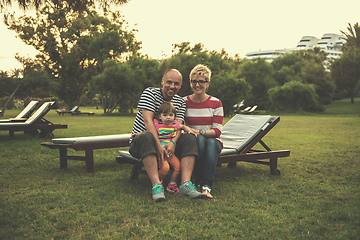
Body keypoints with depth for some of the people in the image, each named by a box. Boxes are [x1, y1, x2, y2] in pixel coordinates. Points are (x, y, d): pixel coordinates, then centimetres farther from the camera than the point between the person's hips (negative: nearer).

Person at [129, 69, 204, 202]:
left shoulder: (180, 102, 9)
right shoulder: (150, 93, -6)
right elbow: (148, 121, -20)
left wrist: (173, 142, -30)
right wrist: (158, 146, -33)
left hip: (167, 142, 5)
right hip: (139, 141, -4)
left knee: (190, 138, -19)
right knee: (147, 136, -39)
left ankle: (185, 184, -35)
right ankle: (156, 185, -47)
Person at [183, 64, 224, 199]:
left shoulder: (215, 103, 1)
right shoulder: (184, 102, 3)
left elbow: (217, 131, -6)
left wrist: (200, 132, -23)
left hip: (212, 141, 0)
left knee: (211, 142, -36)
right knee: (200, 139, -35)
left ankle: (206, 185, -45)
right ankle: (198, 179, -28)